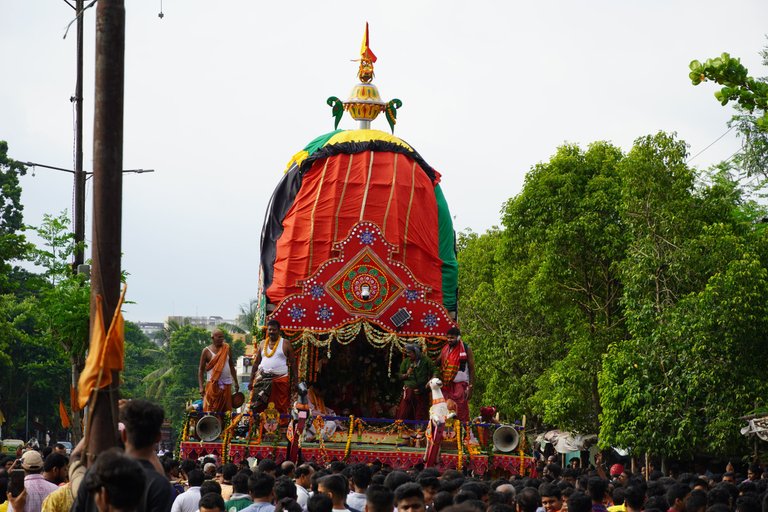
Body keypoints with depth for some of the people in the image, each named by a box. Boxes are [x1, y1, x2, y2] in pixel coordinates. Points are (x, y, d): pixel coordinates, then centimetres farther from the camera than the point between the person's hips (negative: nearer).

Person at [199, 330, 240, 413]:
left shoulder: (226, 349, 10)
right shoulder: (207, 351, -1)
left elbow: (231, 366, 18)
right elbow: (201, 369, -1)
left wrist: (236, 382, 16)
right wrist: (201, 387, -9)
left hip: (226, 384, 4)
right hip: (213, 384, -4)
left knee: (226, 411, 3)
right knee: (211, 411, -9)